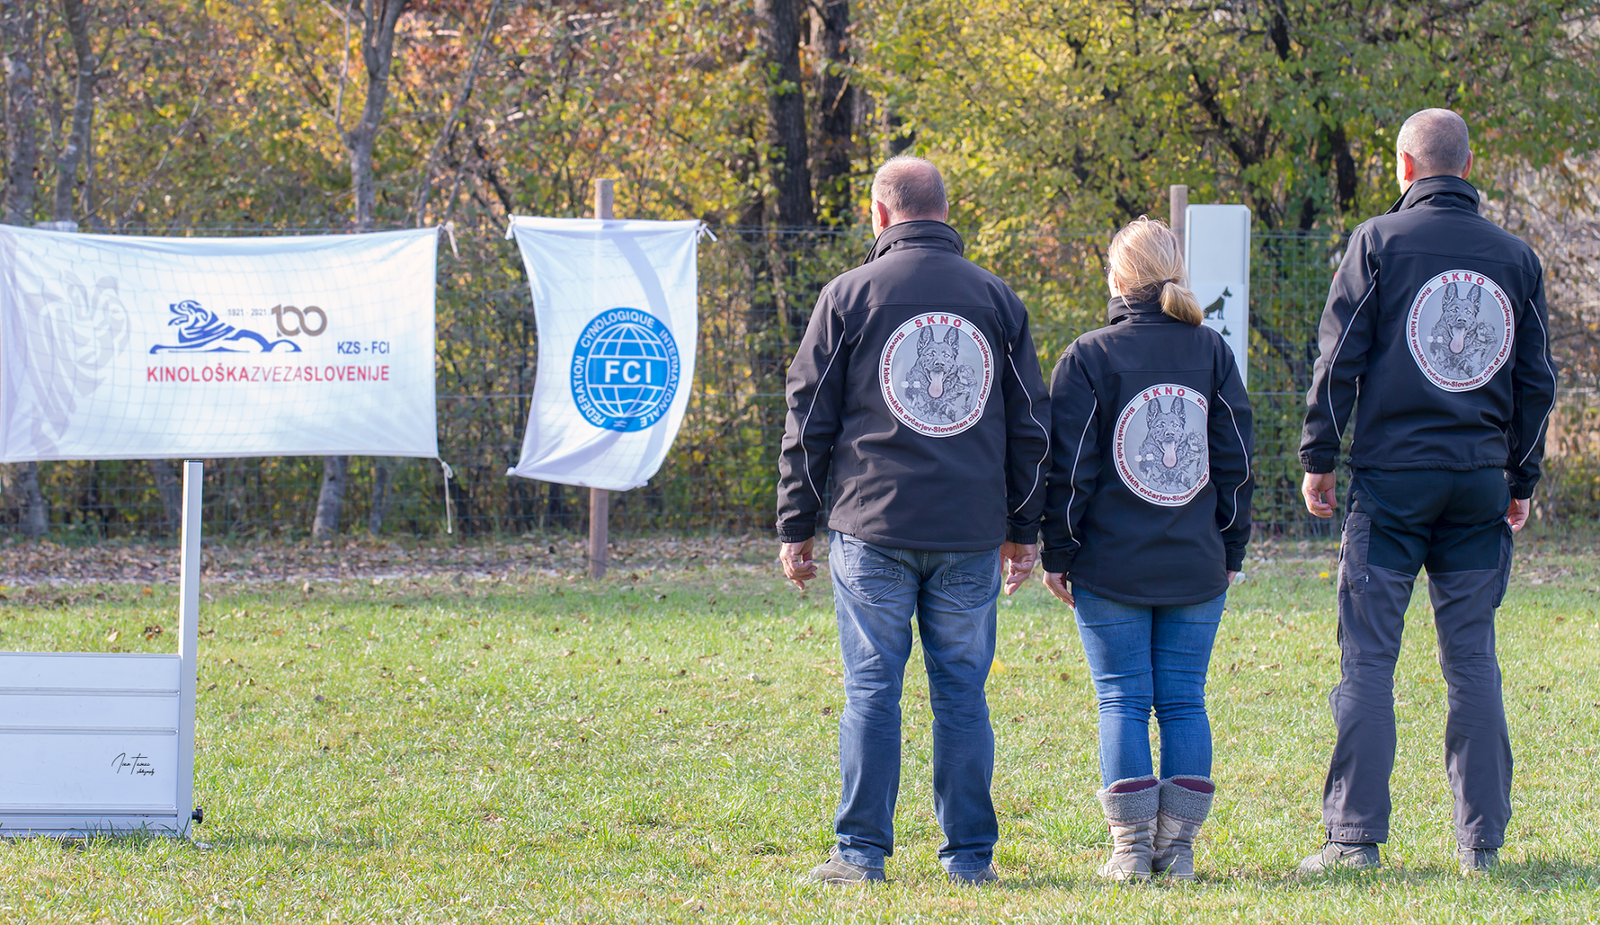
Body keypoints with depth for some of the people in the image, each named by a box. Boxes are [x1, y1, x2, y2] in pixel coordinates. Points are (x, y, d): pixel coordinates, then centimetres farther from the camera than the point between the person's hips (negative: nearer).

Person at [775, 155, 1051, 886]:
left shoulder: (849, 297, 1)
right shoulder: (997, 299, 9)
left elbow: (809, 421, 2)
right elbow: (1031, 425, 12)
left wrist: (796, 526, 8)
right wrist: (1024, 529, 19)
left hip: (874, 529, -2)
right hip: (971, 534, 2)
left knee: (872, 688, 1)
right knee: (962, 690, 6)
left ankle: (861, 851, -1)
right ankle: (970, 854, 6)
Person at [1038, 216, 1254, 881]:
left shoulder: (1088, 358, -5)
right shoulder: (1212, 353, 5)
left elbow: (1070, 470, -5)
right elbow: (1236, 462, 8)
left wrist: (1057, 555, 3)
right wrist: (1230, 552, 15)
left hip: (1111, 570, -3)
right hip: (1198, 569, 3)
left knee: (1123, 702, 1)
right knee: (1184, 702, 6)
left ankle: (1131, 848, -1)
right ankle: (1178, 846, 4)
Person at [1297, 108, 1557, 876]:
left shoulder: (1379, 243, -2)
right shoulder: (1515, 258, 9)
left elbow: (1339, 360, -4)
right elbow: (1536, 381, 13)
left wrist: (1317, 458, 3)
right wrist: (1521, 479, 20)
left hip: (1392, 474, -3)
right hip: (1480, 479, 3)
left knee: (1367, 656, -2)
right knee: (1472, 659, 7)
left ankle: (1355, 836, -7)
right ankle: (1481, 839, 4)